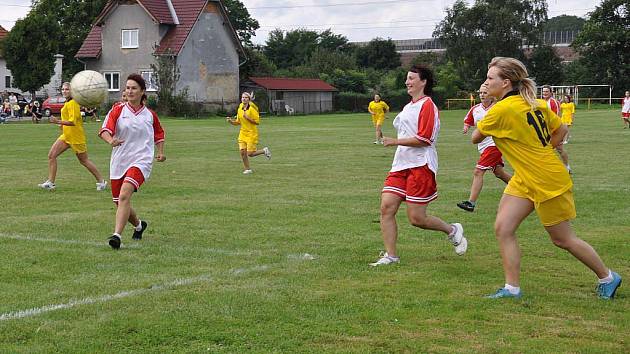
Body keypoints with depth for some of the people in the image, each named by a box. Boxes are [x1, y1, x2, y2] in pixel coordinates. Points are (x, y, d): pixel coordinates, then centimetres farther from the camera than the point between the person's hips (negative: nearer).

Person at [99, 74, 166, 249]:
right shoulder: (118, 109, 2)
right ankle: (139, 225, 42)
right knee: (119, 202, 11)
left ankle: (117, 235, -30)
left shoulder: (150, 114, 7)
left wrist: (161, 152, 13)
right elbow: (105, 129, -13)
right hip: (119, 161, 3)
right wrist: (111, 140, -34)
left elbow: (159, 133, 27)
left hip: (141, 161, -2)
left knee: (124, 195, -25)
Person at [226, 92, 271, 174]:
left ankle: (264, 150, 18)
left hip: (252, 133, -6)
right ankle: (247, 169, 12)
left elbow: (257, 122, -15)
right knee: (242, 152, -2)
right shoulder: (240, 109, 6)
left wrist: (248, 118, -24)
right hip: (243, 133, 6)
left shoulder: (252, 109, -13)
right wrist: (231, 121, -3)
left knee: (250, 154, -7)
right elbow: (238, 122, 16)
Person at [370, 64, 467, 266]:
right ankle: (390, 256, -1)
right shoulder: (409, 107, 20)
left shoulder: (427, 105, -8)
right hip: (401, 165, 9)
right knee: (387, 207, -6)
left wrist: (396, 142, -15)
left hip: (420, 166, -9)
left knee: (416, 218, -7)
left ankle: (452, 230, 18)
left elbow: (424, 139, -16)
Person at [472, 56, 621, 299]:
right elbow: (561, 129, 12)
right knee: (503, 228, 0)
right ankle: (512, 288, 3)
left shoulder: (502, 109, -22)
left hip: (548, 181, -9)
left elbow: (475, 138, -8)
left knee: (563, 240, 6)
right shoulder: (534, 103, 3)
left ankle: (607, 278, 25)